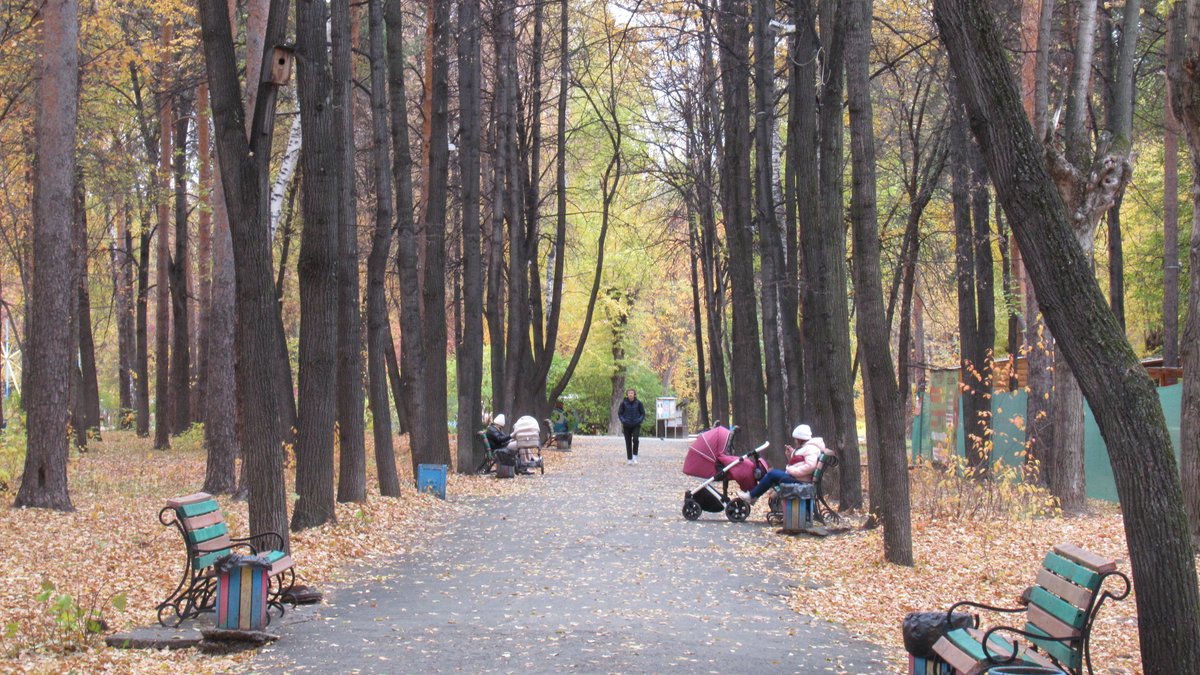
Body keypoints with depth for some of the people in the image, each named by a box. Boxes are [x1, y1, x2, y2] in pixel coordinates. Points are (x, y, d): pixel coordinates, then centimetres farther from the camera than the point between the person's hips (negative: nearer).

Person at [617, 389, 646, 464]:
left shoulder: (638, 403, -2)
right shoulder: (624, 403, -3)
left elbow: (643, 413, 6)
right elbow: (619, 413, 5)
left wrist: (639, 420, -9)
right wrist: (623, 421, -9)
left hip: (636, 425, -1)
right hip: (627, 426, 1)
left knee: (635, 440, -20)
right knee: (628, 442, 4)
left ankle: (635, 456, -4)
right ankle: (629, 459, 14)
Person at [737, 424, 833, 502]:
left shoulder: (811, 449, -13)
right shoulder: (804, 447, 21)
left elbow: (810, 466, -28)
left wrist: (792, 471, -24)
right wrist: (791, 453, 8)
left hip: (799, 481, -11)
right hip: (794, 476, 11)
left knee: (772, 474, -14)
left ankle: (751, 496, -7)